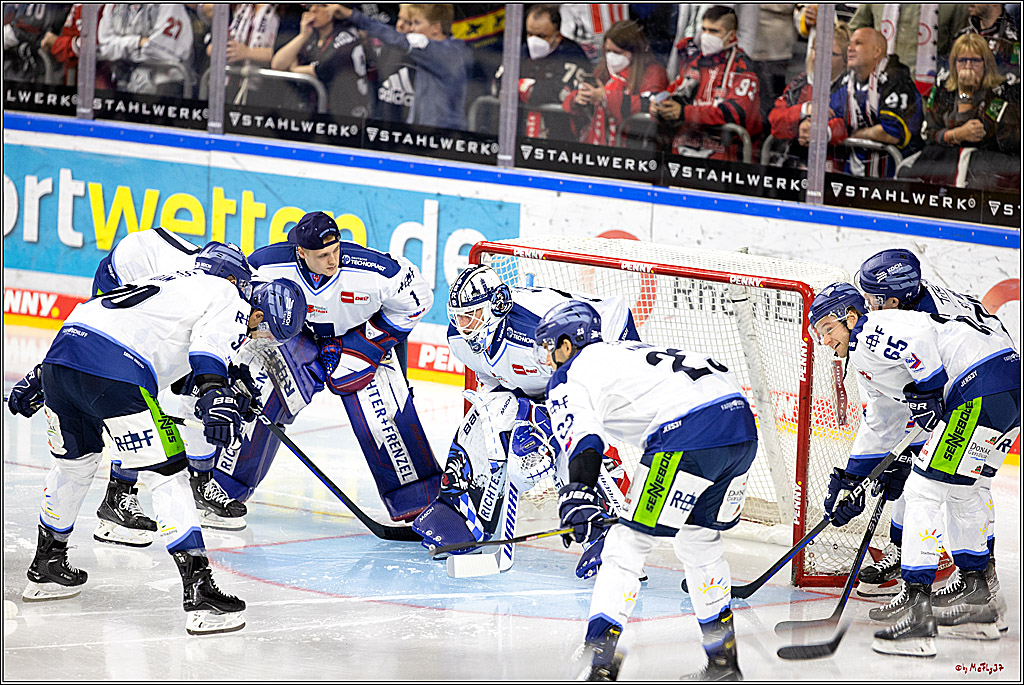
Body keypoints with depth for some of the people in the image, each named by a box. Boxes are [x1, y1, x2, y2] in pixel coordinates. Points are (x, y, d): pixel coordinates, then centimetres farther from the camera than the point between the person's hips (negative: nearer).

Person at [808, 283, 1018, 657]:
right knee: (958, 491, 24)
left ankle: (915, 606, -14)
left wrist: (929, 391, -17)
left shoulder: (870, 333, 0)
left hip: (984, 383, -11)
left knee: (924, 489, -10)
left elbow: (917, 338, -21)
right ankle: (975, 602, 32)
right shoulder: (873, 371, 30)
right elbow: (882, 428, 40)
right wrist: (849, 482, 40)